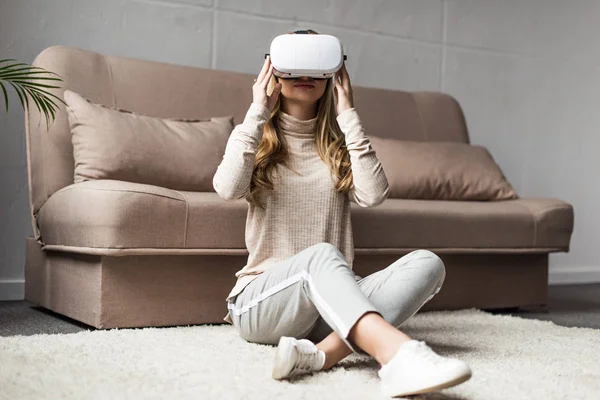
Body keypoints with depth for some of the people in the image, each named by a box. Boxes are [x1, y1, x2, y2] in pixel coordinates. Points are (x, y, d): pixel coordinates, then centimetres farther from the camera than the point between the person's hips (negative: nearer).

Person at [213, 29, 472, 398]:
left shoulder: (339, 145, 15)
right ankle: (401, 356, -59)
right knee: (321, 255, -36)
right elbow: (228, 188, -15)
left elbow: (373, 195, -7)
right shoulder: (254, 140, 9)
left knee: (427, 263, -22)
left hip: (329, 302, 3)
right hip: (262, 300, -3)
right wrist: (258, 112, -7)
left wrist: (348, 115, -4)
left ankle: (320, 355, -41)